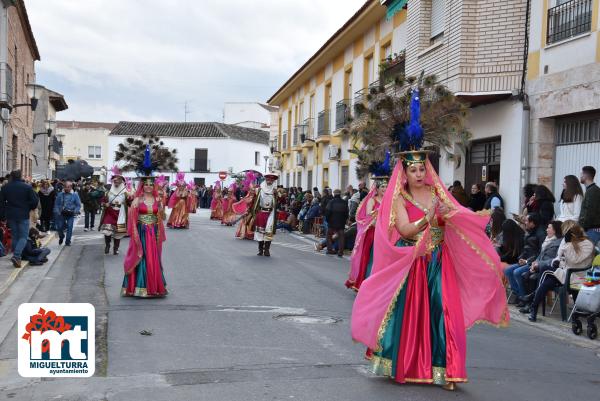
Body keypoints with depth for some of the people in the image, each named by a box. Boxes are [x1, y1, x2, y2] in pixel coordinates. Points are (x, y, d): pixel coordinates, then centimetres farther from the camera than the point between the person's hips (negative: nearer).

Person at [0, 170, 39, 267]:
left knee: (14, 236, 15)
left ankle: (16, 257, 17)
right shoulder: (27, 187, -9)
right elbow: (35, 201, -8)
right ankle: (16, 256, -19)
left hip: (10, 215, 4)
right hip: (23, 215, -4)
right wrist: (29, 208, 11)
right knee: (23, 237, 0)